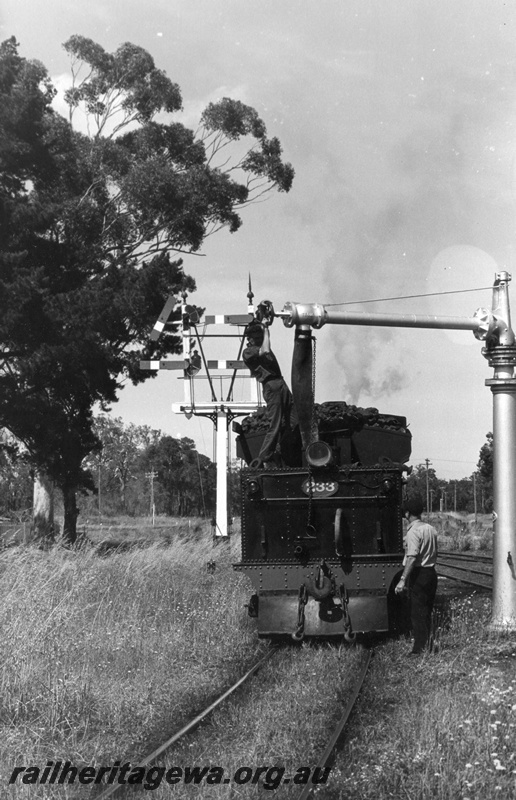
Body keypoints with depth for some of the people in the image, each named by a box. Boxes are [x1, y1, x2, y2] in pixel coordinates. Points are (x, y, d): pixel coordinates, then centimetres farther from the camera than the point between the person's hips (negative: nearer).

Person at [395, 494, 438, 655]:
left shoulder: (414, 531, -15)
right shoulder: (431, 529, 10)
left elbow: (412, 557, -23)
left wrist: (403, 580, -25)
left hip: (419, 574, -8)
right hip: (431, 573, 8)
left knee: (417, 613, -3)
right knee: (427, 613, 15)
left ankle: (419, 649, -2)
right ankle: (429, 646, 20)